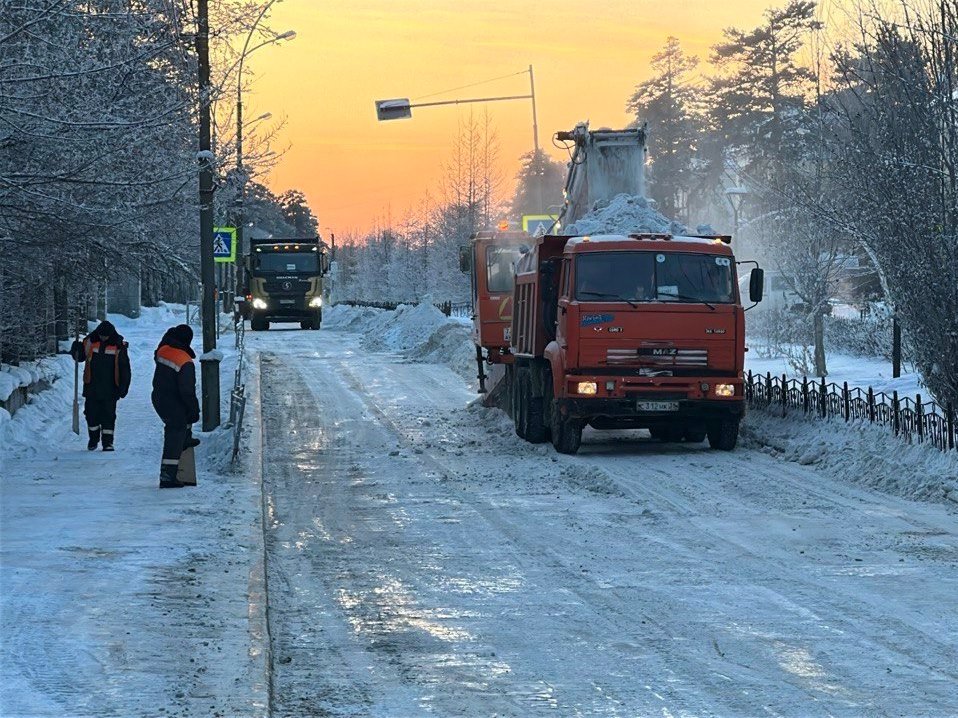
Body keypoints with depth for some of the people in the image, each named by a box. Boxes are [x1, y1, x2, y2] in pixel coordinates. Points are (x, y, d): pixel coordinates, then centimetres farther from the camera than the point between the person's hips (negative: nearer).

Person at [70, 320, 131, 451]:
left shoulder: (119, 346, -5)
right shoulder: (90, 342, -1)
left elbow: (125, 368, 0)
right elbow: (79, 356, 11)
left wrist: (123, 387, -3)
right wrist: (76, 349, -12)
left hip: (109, 389, -2)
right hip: (92, 387, 2)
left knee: (108, 416, -3)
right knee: (92, 414, 10)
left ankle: (108, 443, 2)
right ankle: (93, 439, 28)